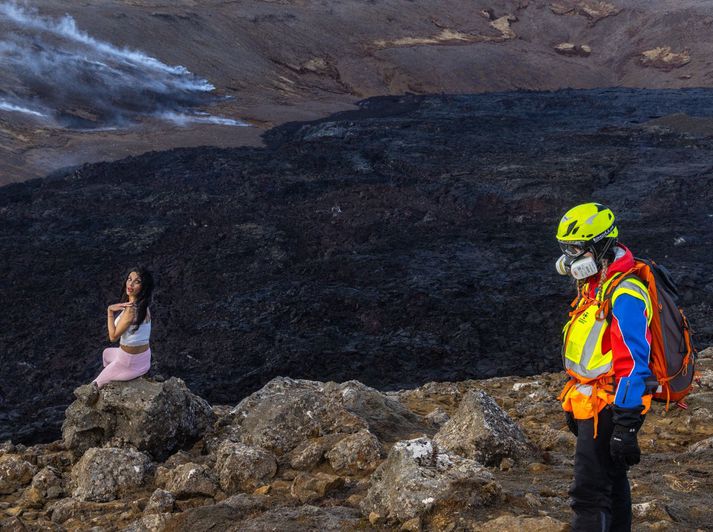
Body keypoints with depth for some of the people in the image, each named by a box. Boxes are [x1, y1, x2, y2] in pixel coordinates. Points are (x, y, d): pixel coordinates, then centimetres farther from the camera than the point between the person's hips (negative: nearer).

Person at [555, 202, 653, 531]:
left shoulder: (624, 294, -22)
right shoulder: (594, 285, 11)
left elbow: (634, 363, -25)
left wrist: (625, 424, -26)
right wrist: (574, 405, 24)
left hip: (609, 409, -10)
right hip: (592, 403, 10)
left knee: (589, 494, -8)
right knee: (612, 484, 21)